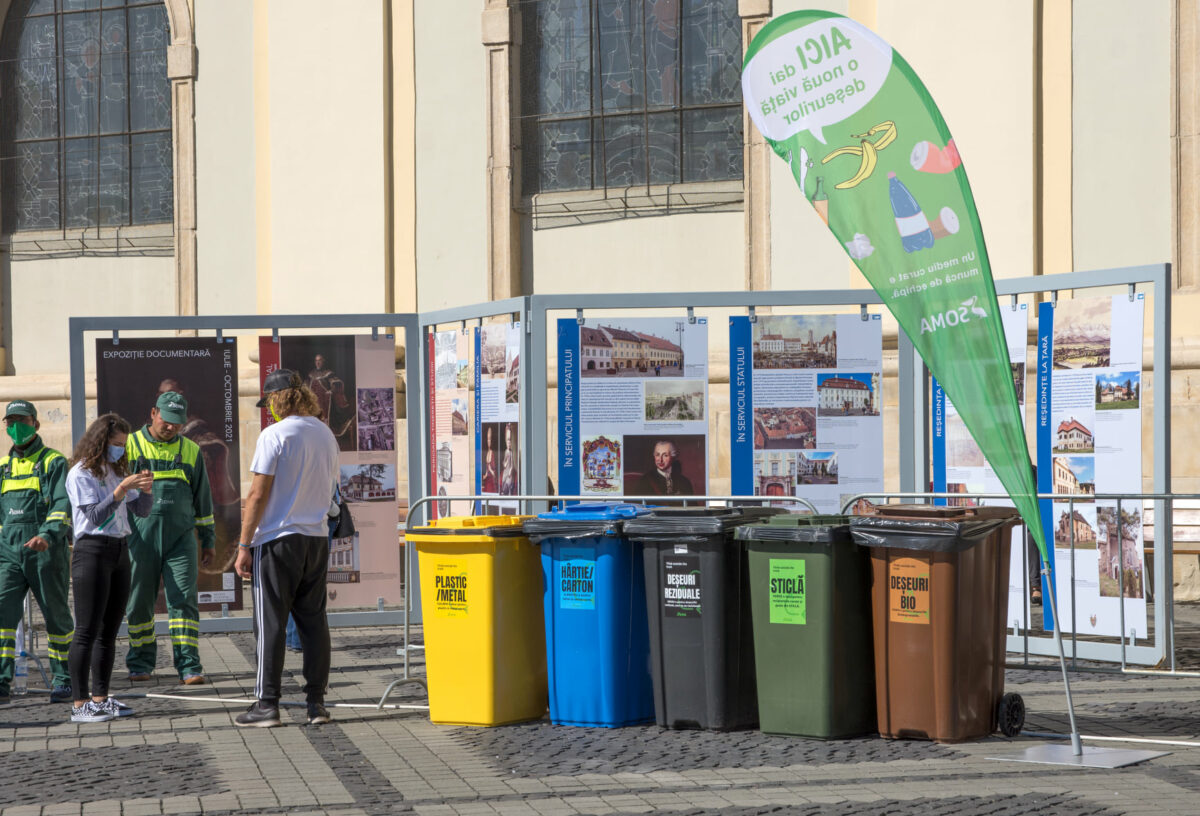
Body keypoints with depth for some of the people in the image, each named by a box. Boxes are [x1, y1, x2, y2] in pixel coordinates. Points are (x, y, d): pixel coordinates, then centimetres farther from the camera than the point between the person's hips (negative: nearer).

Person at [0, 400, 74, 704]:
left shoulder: (54, 462, -1)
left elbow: (63, 506, -13)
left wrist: (47, 535, -30)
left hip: (46, 552, -4)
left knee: (56, 616, 4)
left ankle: (63, 681, 16)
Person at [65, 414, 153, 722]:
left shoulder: (116, 472, 16)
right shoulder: (80, 474, -7)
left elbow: (142, 511, 16)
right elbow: (95, 515, -15)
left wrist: (146, 489, -4)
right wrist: (122, 489, -23)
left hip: (119, 551, 8)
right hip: (92, 551, -8)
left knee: (109, 630, 9)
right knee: (87, 631, -8)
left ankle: (100, 697, 15)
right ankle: (80, 704, -9)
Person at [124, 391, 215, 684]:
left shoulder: (191, 451, 13)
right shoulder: (129, 446, 6)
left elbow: (202, 498, 20)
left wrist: (208, 539, 19)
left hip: (181, 536, 1)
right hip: (140, 536, -1)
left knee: (184, 600, -7)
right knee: (140, 601, 5)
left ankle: (188, 665, -6)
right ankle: (141, 663, 19)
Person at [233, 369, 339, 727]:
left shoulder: (274, 435, -11)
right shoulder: (326, 435, 10)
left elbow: (258, 495, -13)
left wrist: (244, 545, -9)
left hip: (278, 539, -6)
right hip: (317, 537, 6)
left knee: (271, 623, -2)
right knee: (314, 620, 9)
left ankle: (267, 704, -1)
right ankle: (316, 702, 9)